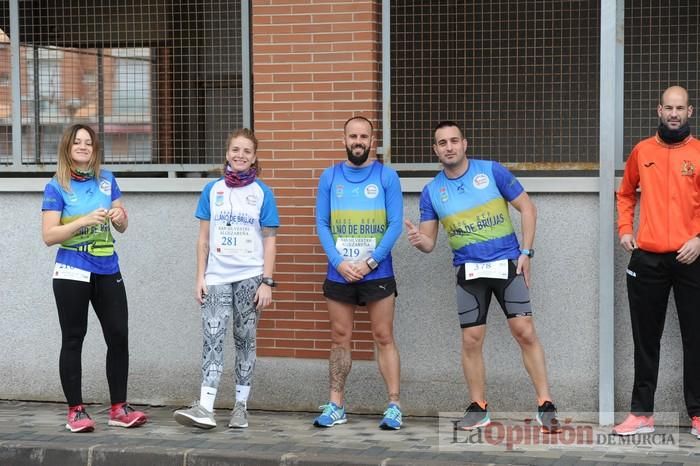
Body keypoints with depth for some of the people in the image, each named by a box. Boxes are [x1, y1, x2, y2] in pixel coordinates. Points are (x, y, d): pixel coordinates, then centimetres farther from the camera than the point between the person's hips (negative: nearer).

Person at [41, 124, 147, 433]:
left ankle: (118, 409, 10)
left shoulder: (106, 180, 7)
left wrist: (119, 217, -9)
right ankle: (76, 411, 10)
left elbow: (122, 228, 14)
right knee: (73, 340, 3)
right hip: (72, 273, -4)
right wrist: (85, 220, -21)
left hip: (107, 272, 4)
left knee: (119, 336, 1)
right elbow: (49, 236, -11)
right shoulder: (57, 187, -5)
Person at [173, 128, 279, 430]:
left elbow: (270, 240, 2)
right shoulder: (212, 190, 6)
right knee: (212, 339, -10)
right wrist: (200, 277, 2)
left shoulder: (262, 193, 2)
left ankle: (241, 407, 12)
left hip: (250, 277, -1)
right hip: (217, 277, 1)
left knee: (245, 341, 6)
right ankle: (205, 407, -17)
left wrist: (267, 281, -5)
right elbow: (204, 237, 8)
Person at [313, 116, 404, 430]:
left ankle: (394, 407, 2)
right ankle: (335, 407, 14)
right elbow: (321, 223, 3)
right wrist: (339, 262, -10)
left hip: (378, 272, -2)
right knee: (340, 339, 7)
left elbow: (395, 224, -4)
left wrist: (370, 262, -13)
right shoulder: (330, 177, 6)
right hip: (339, 273, 2)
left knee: (384, 338, 0)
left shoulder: (386, 176, 0)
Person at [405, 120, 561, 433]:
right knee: (471, 339, 2)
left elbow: (527, 208, 1)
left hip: (507, 263, -2)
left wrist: (526, 252, -7)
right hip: (469, 270, 3)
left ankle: (545, 405, -4)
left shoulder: (492, 171, -4)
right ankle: (478, 408, 16)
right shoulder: (432, 191, 4)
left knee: (525, 332, -10)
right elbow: (429, 242, 6)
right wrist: (417, 239, -19)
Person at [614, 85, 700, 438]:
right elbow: (626, 194, 21)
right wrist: (624, 229, 9)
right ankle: (642, 413, 15)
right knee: (645, 338, 8)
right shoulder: (642, 151, 8)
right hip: (647, 259, 2)